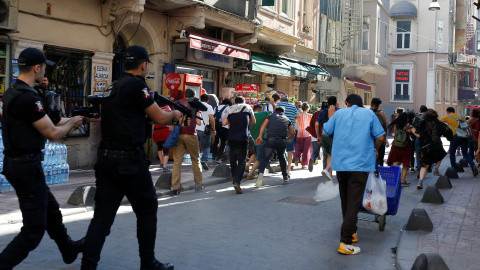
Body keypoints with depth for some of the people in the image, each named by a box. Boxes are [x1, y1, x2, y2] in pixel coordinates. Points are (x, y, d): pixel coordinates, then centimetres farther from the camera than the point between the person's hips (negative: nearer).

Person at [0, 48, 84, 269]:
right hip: (27, 166, -10)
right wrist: (72, 123, 0)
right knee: (34, 228, -2)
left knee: (51, 210, 25)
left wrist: (66, 121, 13)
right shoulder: (27, 97, -21)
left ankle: (69, 249, 42)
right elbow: (52, 134, -17)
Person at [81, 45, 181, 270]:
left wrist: (164, 115, 26)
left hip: (105, 159, 8)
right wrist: (175, 114, 14)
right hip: (128, 161, -7)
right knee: (147, 211, 9)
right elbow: (160, 118, -7)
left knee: (103, 215, 7)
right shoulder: (136, 85, -10)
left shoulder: (113, 88, 16)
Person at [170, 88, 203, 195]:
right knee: (195, 160, 12)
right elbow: (198, 122, 0)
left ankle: (174, 188, -6)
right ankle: (199, 185, 19)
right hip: (190, 135, -2)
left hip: (178, 134, 2)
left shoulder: (178, 103, 12)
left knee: (177, 161, -1)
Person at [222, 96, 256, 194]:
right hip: (243, 138, -2)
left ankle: (234, 177, 32)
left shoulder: (229, 109, 9)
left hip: (231, 137, 2)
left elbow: (224, 122, -2)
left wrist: (231, 120, 16)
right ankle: (237, 182, -20)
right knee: (241, 161, -4)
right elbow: (253, 121, 18)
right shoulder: (247, 107, 10)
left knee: (233, 158, 18)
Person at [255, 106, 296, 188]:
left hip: (270, 139, -2)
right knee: (282, 157, 25)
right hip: (282, 141, 2)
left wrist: (260, 136, -2)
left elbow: (263, 125, 5)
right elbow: (292, 133, 24)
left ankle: (260, 173, -29)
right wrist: (286, 140, 36)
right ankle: (285, 176, 30)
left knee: (265, 158, -3)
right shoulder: (287, 119, 26)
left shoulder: (271, 115, 21)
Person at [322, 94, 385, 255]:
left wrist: (330, 117, 27)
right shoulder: (368, 113, 6)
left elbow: (325, 133, 13)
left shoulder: (339, 113, 10)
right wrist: (374, 149, 21)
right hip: (360, 163, -3)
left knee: (346, 201, 18)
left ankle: (351, 233, 30)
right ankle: (345, 243, -11)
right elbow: (380, 137, 2)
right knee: (354, 203, -5)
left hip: (340, 163, 3)